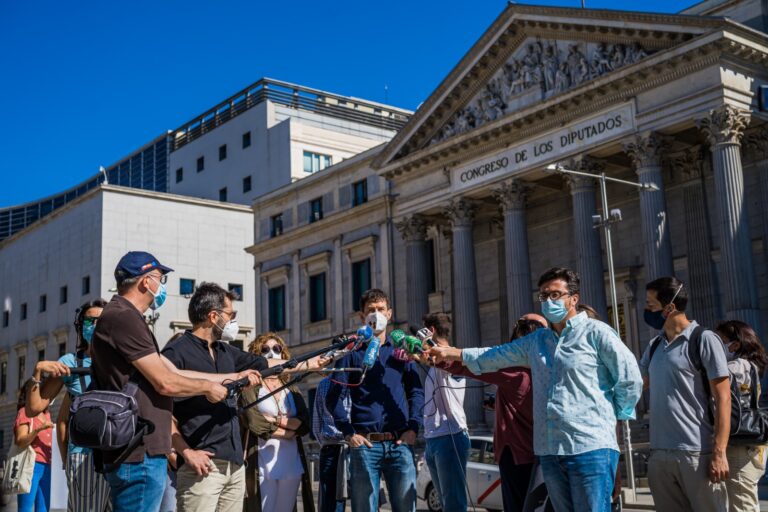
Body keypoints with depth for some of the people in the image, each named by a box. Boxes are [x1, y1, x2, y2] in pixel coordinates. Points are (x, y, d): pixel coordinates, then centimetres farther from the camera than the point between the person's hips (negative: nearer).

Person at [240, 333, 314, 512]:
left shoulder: (292, 390, 15)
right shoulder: (251, 387, 1)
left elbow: (305, 424, 2)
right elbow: (256, 424, -12)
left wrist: (276, 419, -10)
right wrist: (291, 431, -5)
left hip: (292, 465, 5)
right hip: (262, 465, -4)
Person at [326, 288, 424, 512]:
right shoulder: (352, 352, 10)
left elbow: (416, 390, 10)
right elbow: (334, 395, 4)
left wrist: (413, 428, -3)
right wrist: (348, 432, -7)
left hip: (400, 443, 1)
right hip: (365, 444, -1)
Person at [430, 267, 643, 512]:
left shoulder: (595, 332, -3)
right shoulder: (536, 341, 18)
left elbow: (630, 377, -4)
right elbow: (496, 356, 25)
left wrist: (613, 416, 0)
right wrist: (451, 353, 24)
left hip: (591, 448, -6)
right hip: (549, 451, 6)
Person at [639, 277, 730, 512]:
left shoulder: (703, 339, -4)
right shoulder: (654, 346, 14)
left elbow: (723, 398, -8)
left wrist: (719, 453, -15)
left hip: (697, 453, -6)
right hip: (659, 454, 6)